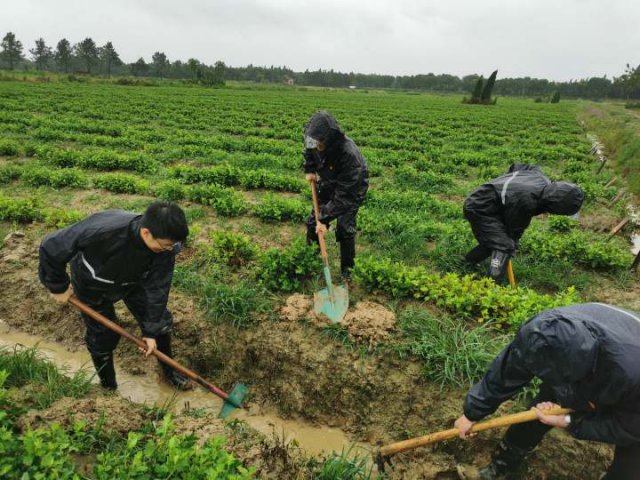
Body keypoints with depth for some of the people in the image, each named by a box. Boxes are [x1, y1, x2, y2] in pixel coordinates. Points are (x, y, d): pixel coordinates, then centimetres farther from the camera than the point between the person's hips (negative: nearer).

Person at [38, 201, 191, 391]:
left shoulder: (165, 245, -32)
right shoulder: (102, 230, -45)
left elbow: (157, 287, -20)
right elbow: (51, 247, -30)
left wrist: (151, 331, -14)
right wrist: (59, 286, -16)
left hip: (132, 281, 3)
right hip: (93, 285, -3)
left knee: (160, 322, 4)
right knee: (103, 337, 6)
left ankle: (169, 370, 30)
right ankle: (109, 387, 35)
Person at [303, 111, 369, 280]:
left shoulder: (349, 154, -43)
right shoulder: (315, 142, -23)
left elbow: (343, 195, -40)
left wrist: (325, 219, -38)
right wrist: (309, 169, -7)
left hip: (352, 186, -6)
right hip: (328, 182, 6)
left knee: (345, 228, -10)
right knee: (313, 221, 7)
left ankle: (347, 268, 12)